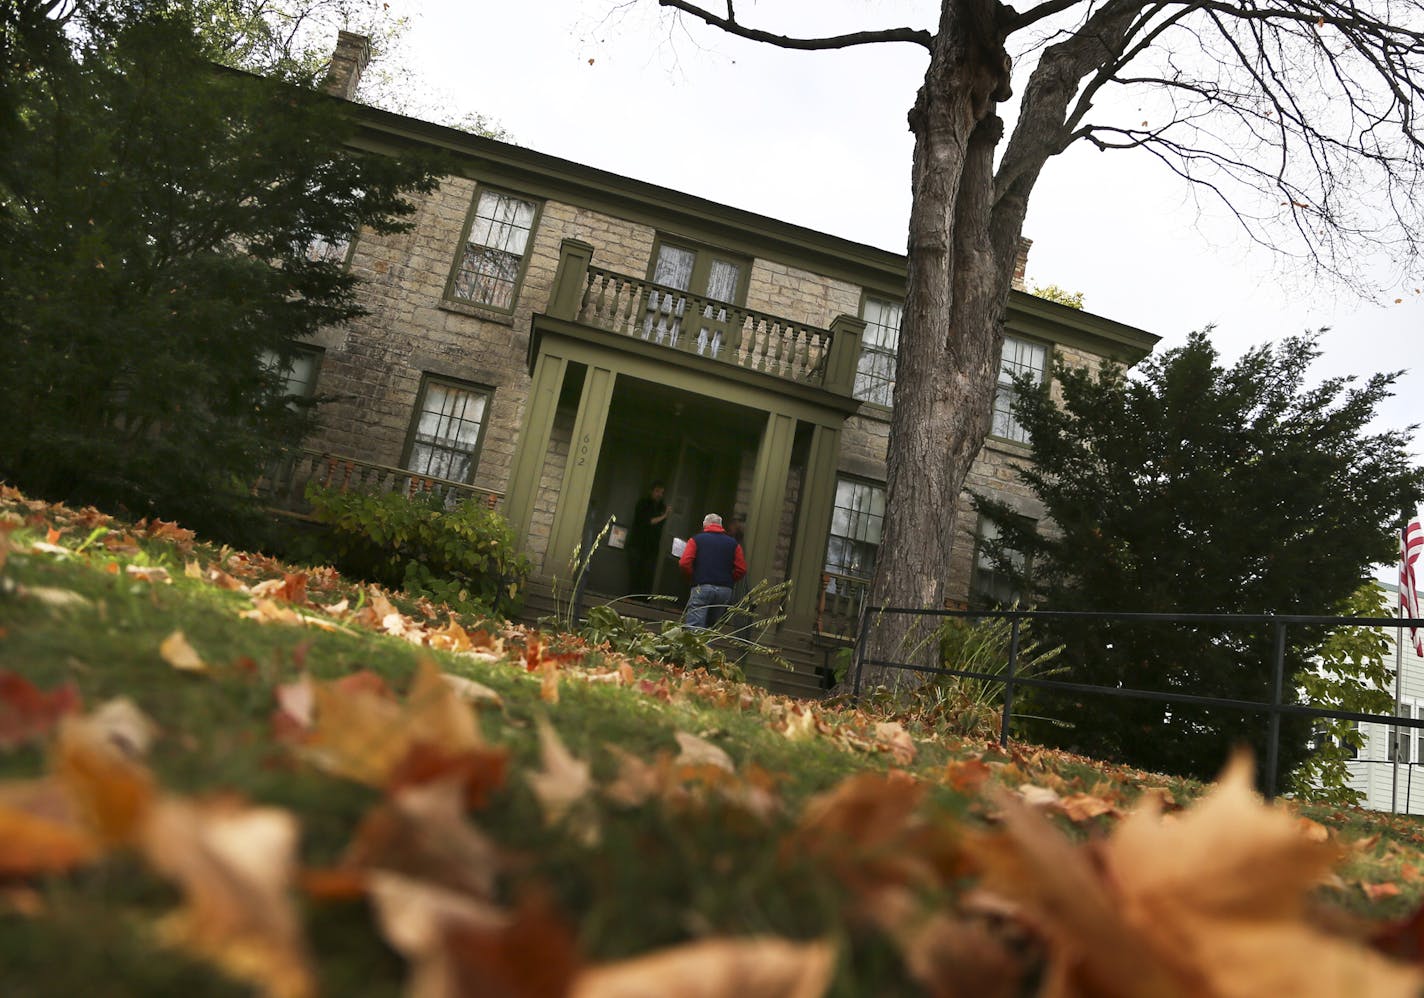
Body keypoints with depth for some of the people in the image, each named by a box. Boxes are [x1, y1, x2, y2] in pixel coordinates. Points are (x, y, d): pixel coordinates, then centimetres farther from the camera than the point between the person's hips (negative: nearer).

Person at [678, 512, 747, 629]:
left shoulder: (696, 540, 5)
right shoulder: (733, 543, 12)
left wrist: (694, 577, 9)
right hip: (726, 590, 3)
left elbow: (684, 563, -7)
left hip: (701, 587, -3)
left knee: (693, 627, -8)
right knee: (711, 627, 15)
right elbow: (741, 569, 3)